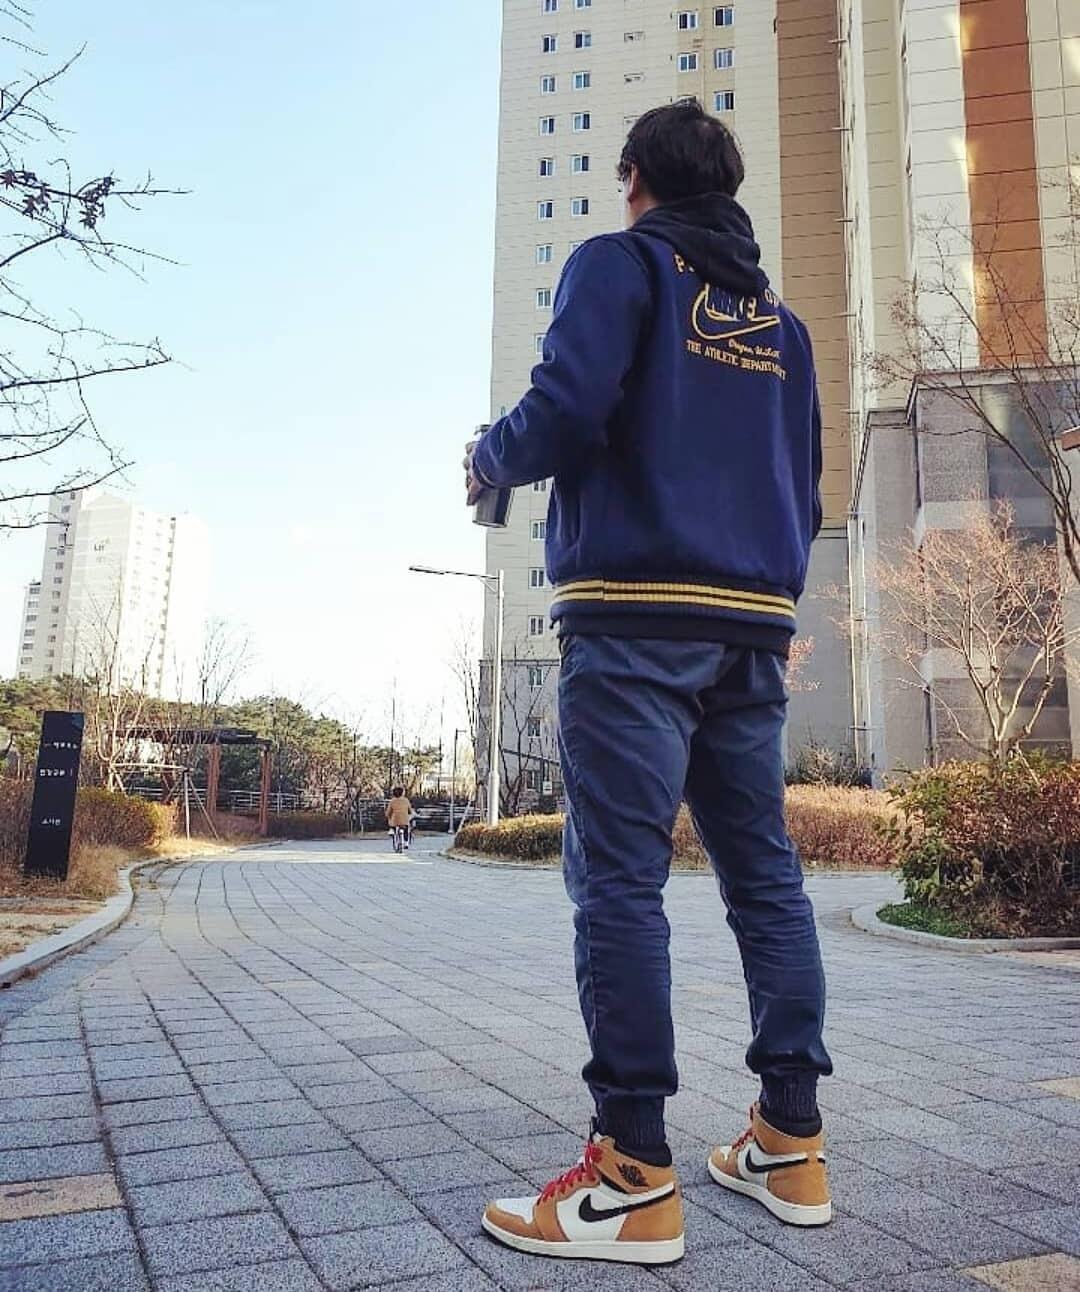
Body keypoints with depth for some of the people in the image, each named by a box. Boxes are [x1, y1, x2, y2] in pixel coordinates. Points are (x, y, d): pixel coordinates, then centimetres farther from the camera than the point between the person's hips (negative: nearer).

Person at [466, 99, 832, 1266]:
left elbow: (568, 407, -14)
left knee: (618, 878, -6)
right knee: (764, 872, 8)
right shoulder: (782, 323, 22)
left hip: (636, 614, -7)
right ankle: (791, 1144, 16)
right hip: (754, 628, 7)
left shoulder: (620, 263, 4)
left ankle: (634, 1180, -3)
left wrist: (489, 459, 5)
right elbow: (806, 496, 20)